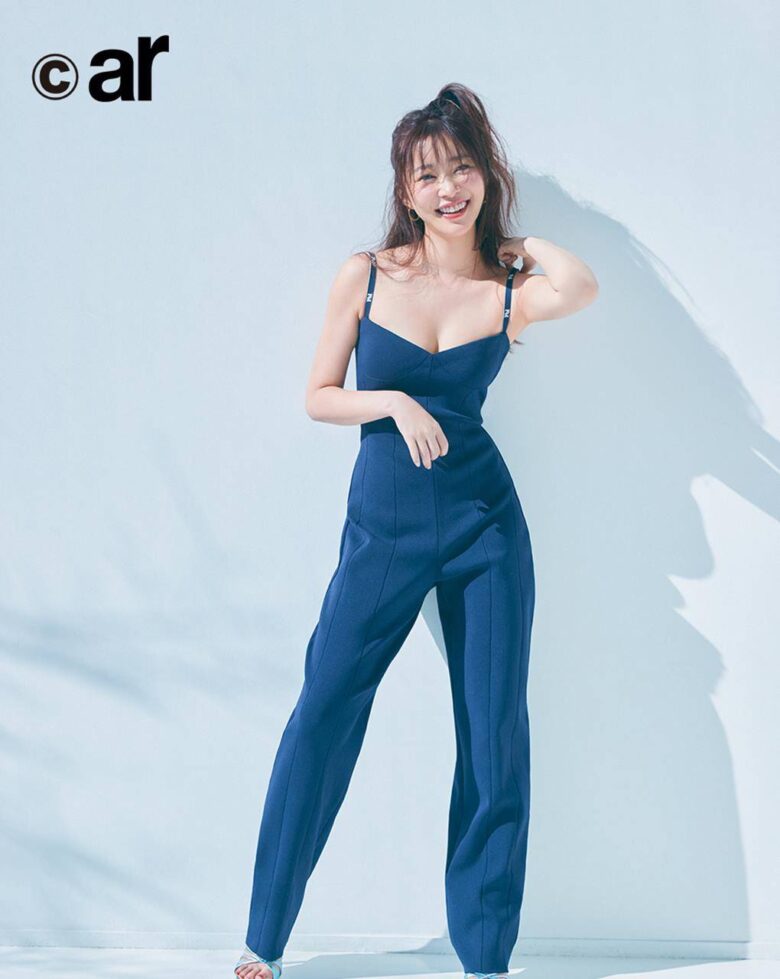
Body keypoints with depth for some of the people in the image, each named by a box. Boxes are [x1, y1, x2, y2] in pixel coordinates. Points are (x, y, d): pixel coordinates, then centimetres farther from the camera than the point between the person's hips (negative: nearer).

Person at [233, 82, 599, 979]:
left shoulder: (510, 292, -1)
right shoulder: (365, 277, 0)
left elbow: (582, 286, -24)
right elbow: (319, 398, 4)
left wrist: (522, 241, -5)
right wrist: (394, 403, -13)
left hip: (485, 525, 1)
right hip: (382, 526, 0)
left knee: (495, 735, 4)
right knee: (321, 718, 0)